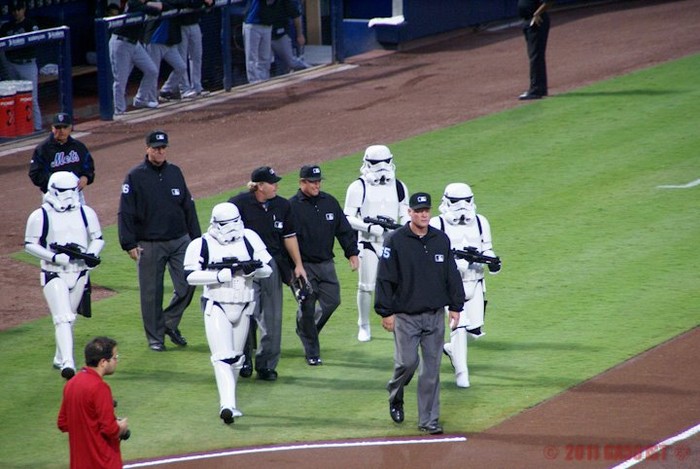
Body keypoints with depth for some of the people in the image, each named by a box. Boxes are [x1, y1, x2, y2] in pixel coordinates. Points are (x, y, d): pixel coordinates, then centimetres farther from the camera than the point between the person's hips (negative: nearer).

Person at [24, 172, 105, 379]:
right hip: (54, 274, -5)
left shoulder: (86, 213, 3)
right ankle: (67, 362, -25)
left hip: (79, 273, 5)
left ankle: (60, 358, 33)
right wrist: (54, 257, -19)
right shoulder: (40, 216, -8)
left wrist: (91, 255, -10)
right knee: (63, 318, -17)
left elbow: (98, 238, 11)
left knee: (69, 318, 17)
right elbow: (30, 244, -6)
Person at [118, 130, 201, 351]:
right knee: (151, 292, 2)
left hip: (180, 241, 4)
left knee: (187, 284, -2)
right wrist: (129, 244, -11)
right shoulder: (135, 177, -4)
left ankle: (170, 323, 19)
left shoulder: (175, 173, 9)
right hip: (149, 245, -4)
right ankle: (155, 337, 14)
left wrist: (196, 237, 11)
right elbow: (126, 213, -5)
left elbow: (188, 207, 15)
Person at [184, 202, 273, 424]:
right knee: (223, 357, -17)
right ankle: (227, 404, -27)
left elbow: (267, 268, 3)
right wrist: (219, 275, -25)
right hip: (216, 307, -4)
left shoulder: (249, 239, 2)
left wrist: (252, 269, -20)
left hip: (243, 307, 4)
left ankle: (228, 404, 26)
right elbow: (191, 275, -15)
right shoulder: (202, 245, -6)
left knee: (236, 358, 14)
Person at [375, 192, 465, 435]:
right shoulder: (396, 241, -6)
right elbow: (385, 279, -6)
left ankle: (429, 420, 9)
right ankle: (395, 397, 23)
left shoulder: (441, 240, 6)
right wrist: (386, 312, -8)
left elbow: (452, 275, 13)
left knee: (432, 368, 3)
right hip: (405, 316, -3)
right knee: (407, 362, -9)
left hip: (435, 315, 4)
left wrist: (455, 306, 9)